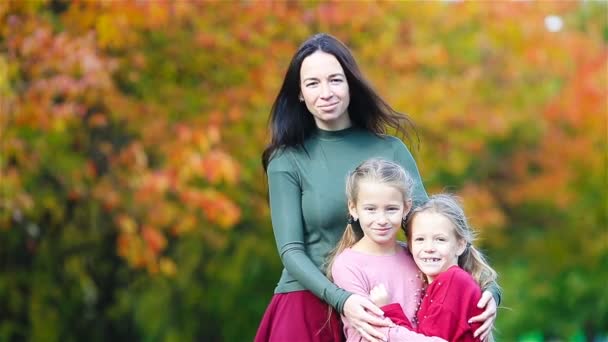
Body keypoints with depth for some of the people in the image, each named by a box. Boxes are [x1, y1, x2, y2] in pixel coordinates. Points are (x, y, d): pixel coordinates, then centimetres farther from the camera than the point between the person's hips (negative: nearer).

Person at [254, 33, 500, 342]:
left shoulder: (390, 150, 3)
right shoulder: (287, 162, -3)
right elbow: (291, 251, -9)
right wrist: (341, 300, -26)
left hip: (375, 310, 2)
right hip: (308, 308, -2)